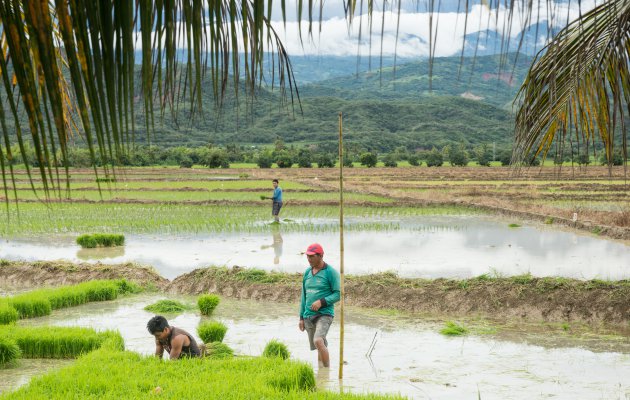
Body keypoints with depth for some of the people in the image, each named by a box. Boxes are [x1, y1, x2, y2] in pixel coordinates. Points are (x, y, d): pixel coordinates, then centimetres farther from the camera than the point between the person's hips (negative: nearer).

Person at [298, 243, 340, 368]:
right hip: (309, 316, 6)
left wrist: (321, 302, -20)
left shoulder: (331, 272, -6)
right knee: (320, 348, 10)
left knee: (318, 341, -25)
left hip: (324, 314, -6)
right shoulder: (307, 272, 12)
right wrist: (301, 317, 15)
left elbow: (338, 294, -8)